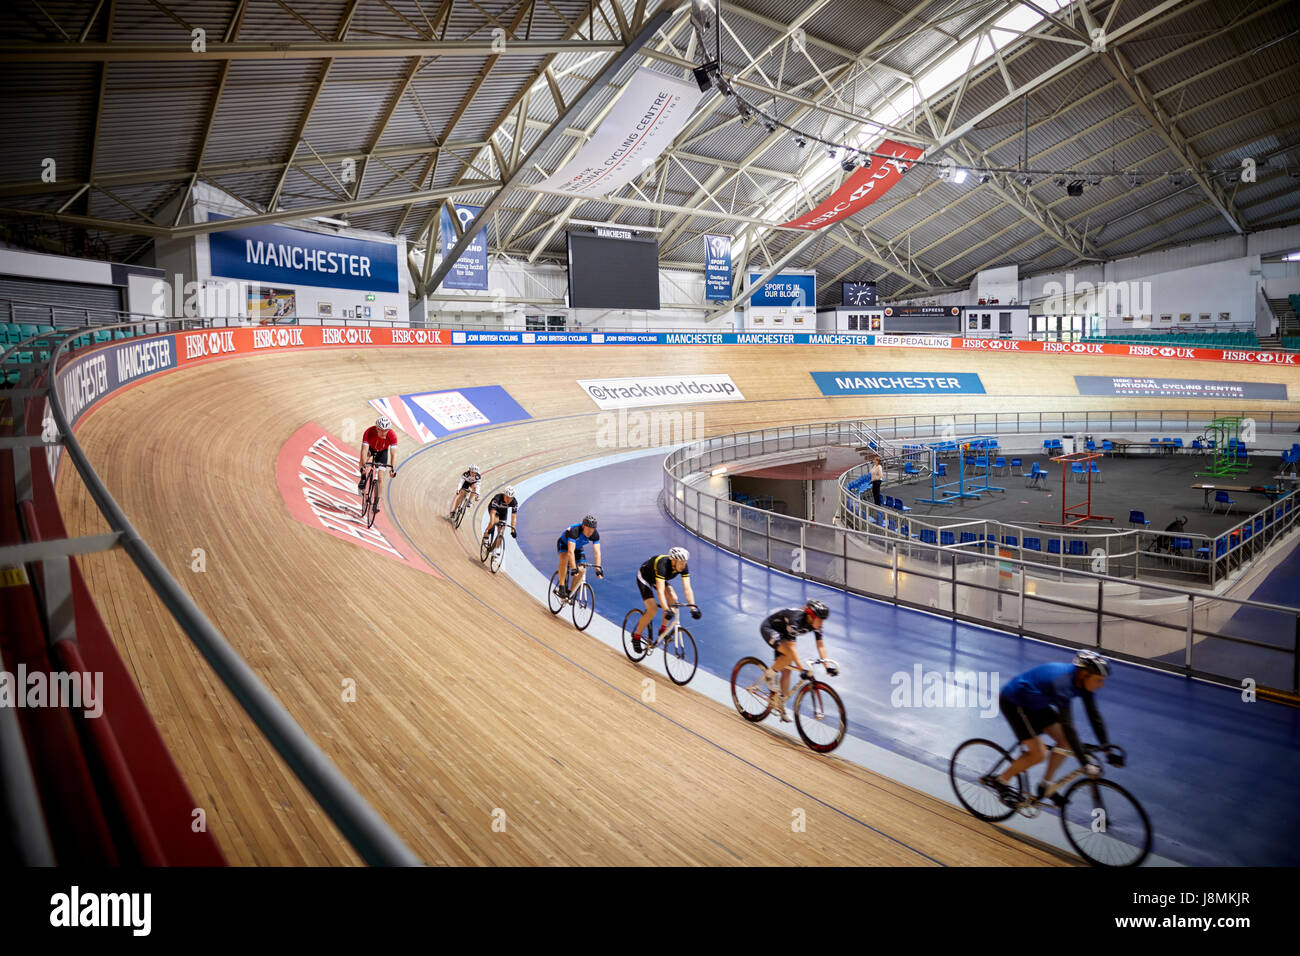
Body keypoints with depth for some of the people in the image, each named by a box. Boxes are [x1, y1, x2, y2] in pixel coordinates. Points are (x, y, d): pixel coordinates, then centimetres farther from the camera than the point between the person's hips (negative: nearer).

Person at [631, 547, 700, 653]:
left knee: (673, 599, -16)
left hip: (658, 578, 6)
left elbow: (687, 589, -26)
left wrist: (693, 607, -37)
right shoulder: (662, 565, -41)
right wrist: (666, 610, -57)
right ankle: (636, 636, 1)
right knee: (652, 609, -18)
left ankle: (663, 629, 2)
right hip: (644, 577, -6)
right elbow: (660, 591, -48)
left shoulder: (683, 567, -24)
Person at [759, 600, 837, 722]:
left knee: (786, 669, 2)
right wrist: (802, 669, -45)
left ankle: (780, 705, 12)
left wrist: (827, 666, -19)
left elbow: (820, 645, -10)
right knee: (789, 654, -32)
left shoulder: (815, 624, -16)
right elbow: (792, 647, -41)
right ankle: (770, 674, -9)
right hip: (768, 629, -8)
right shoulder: (796, 619, -37)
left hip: (782, 634, 8)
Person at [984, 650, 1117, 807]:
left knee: (1065, 741, 0)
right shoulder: (1062, 682, -37)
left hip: (1036, 703, 9)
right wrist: (1085, 763, -38)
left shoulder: (1084, 681, -12)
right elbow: (1067, 725, -39)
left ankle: (1045, 785, 16)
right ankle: (1000, 781, 6)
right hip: (1013, 703, -8)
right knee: (1038, 754, -13)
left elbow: (1094, 715, -3)